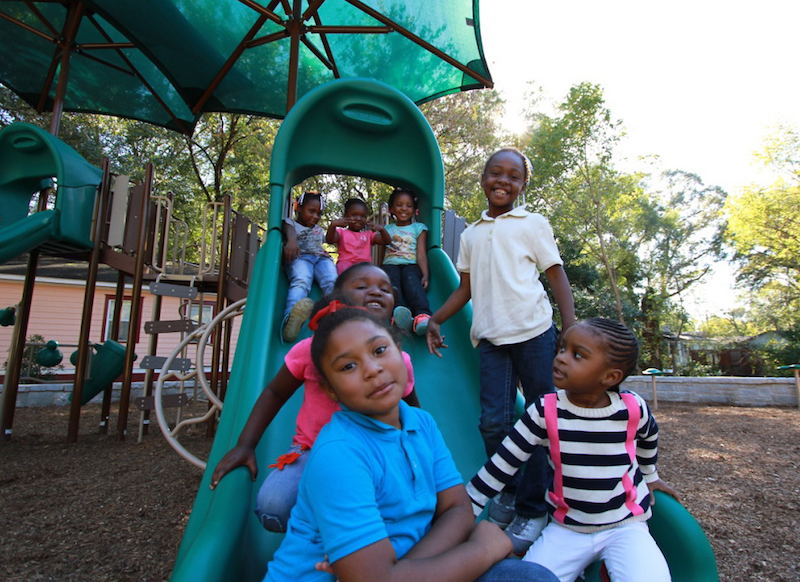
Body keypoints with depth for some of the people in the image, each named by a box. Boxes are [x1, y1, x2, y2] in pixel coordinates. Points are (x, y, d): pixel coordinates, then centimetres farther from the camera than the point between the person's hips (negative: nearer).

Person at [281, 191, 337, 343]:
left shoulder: (319, 230, 42)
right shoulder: (290, 223, 23)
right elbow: (289, 230, 0)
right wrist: (291, 241, -23)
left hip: (321, 257, 4)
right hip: (299, 257, -4)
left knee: (332, 282, -31)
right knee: (301, 281, -38)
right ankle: (291, 317, -65)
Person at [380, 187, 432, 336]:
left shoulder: (419, 228, 20)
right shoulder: (387, 229, 27)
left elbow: (421, 254, 6)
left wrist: (425, 275, -11)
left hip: (411, 265, -1)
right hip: (390, 264, 1)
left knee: (410, 278, -36)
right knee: (392, 277, -35)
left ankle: (422, 315, -62)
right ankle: (399, 313, -63)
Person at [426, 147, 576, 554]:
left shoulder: (533, 224, 7)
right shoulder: (470, 234, 18)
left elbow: (557, 277, 3)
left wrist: (571, 331, -7)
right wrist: (435, 319, 12)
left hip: (534, 332, -2)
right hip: (490, 337, 3)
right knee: (493, 421, -2)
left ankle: (533, 509, 17)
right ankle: (507, 493, 22)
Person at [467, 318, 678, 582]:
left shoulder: (633, 409, -13)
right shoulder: (546, 411, -15)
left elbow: (649, 436, 13)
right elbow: (500, 466, -12)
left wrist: (649, 476, 28)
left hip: (625, 526, -1)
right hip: (566, 528, 1)